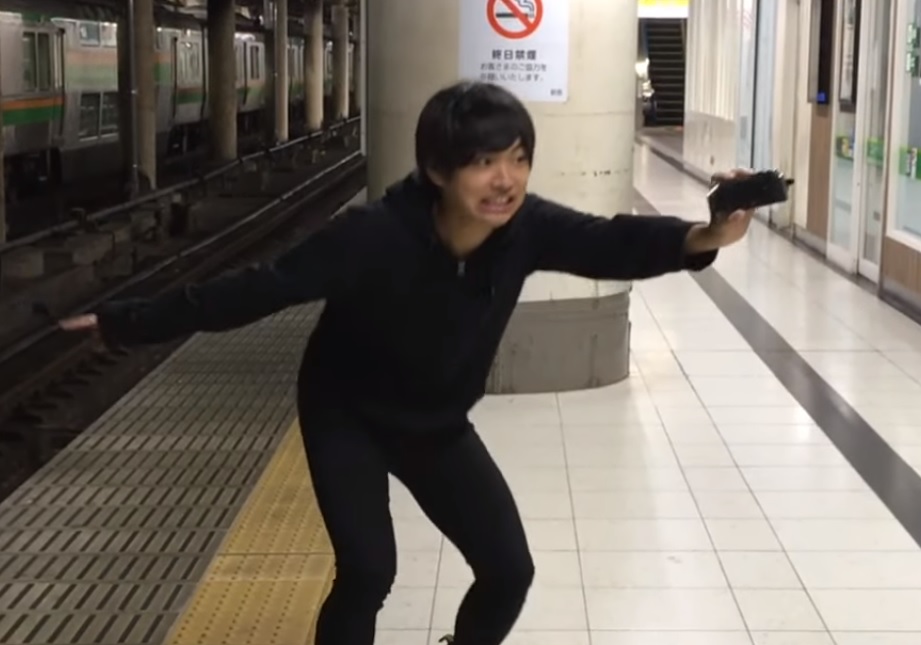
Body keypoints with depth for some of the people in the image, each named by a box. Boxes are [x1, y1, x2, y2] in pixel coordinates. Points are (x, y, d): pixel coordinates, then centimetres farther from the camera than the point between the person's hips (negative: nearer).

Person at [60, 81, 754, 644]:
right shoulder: (374, 237, -34)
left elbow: (612, 243, -28)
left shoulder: (526, 228, -22)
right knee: (368, 573, -20)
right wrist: (131, 321, -25)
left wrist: (701, 238, -49)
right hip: (346, 419, -4)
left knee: (510, 570, 3)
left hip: (437, 427, 5)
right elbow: (261, 287, -28)